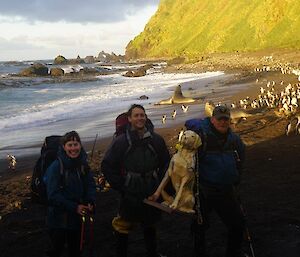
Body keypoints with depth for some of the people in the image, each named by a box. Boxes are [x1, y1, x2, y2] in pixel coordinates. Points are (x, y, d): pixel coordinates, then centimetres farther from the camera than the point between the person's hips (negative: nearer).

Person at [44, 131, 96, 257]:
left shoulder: (83, 164, -3)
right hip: (58, 218, -5)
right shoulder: (56, 167, -19)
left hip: (77, 216, 5)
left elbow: (90, 185, 1)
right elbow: (53, 195, -20)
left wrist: (90, 202, -17)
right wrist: (74, 207, -25)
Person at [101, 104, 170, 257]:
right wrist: (120, 186, -6)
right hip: (130, 195, -3)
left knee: (150, 226, 19)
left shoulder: (156, 140, 0)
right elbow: (107, 166, -4)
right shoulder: (121, 141, -8)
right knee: (123, 227, 2)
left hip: (152, 193, 3)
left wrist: (159, 185, 3)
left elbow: (165, 163, 10)